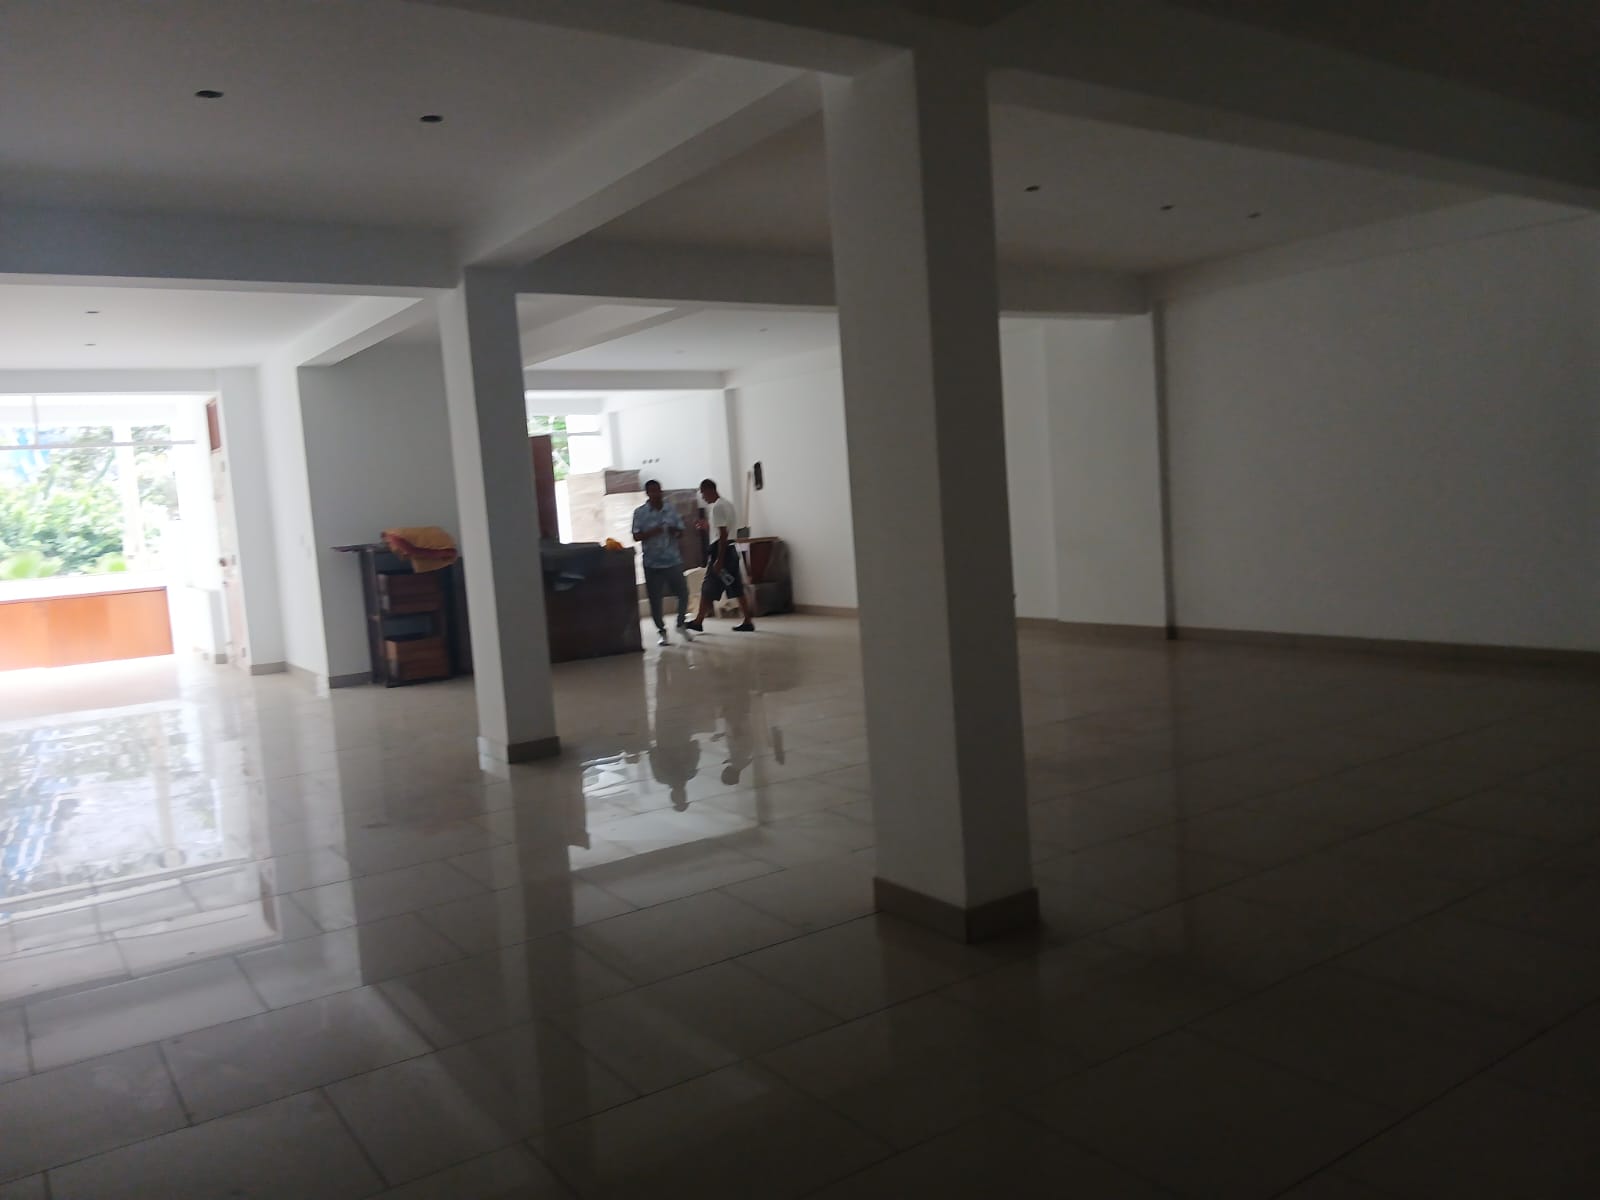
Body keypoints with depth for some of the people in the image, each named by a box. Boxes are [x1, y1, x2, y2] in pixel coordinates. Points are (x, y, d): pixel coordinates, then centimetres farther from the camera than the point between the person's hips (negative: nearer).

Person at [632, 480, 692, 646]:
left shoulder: (671, 509, 6)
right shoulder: (639, 512, -2)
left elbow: (681, 532, 9)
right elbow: (636, 536, -7)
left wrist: (674, 530, -14)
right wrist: (654, 531, -20)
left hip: (673, 560, 2)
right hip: (652, 563, -2)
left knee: (683, 593, 5)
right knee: (655, 600, 2)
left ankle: (681, 624, 27)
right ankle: (662, 632, 16)